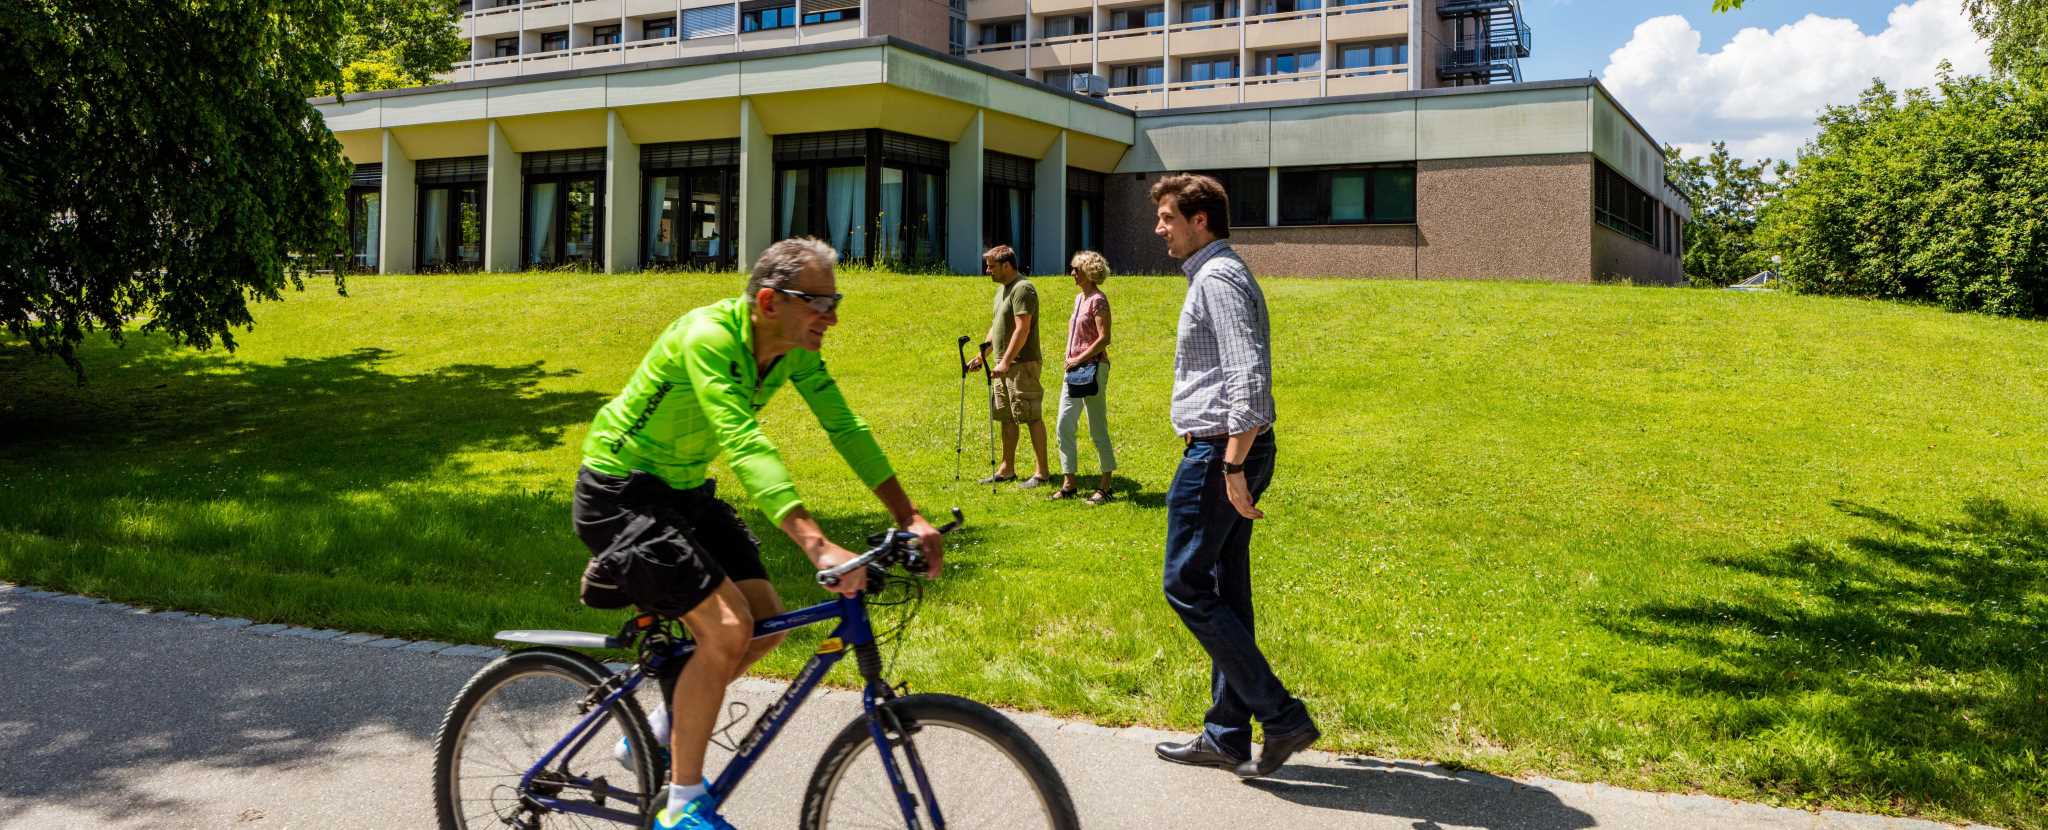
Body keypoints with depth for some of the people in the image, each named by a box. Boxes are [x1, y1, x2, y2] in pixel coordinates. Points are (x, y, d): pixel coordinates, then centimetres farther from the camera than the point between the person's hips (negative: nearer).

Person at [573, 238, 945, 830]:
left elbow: (845, 427, -4)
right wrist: (817, 546, -50)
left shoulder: (795, 349, -6)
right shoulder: (707, 337, -30)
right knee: (727, 630, -19)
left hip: (685, 491, 8)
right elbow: (744, 444, -41)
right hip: (620, 492, -8)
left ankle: (660, 735, 22)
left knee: (767, 621, 2)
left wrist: (908, 517, -12)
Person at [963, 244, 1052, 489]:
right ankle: (1007, 469, 21)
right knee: (1007, 418, 13)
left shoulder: (1023, 289, -14)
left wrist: (1006, 362, -25)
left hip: (1022, 364, -10)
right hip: (1004, 365, 10)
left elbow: (1022, 329, -21)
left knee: (1032, 418, -6)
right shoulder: (1002, 289, 17)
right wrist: (982, 355, 20)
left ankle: (1042, 472, -2)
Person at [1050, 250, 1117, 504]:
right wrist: (1070, 359, 13)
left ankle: (1105, 486, 8)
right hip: (1074, 369, 9)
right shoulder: (1079, 298, 15)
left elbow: (1104, 338, -19)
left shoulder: (1098, 301, -12)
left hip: (1093, 367, -9)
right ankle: (1069, 483, 13)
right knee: (1064, 427, 6)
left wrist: (1080, 359, -17)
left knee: (1098, 429, -1)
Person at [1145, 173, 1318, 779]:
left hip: (1218, 452, -10)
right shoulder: (1225, 275, 18)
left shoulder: (1217, 280, -14)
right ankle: (1226, 735, 19)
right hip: (1233, 451, 10)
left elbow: (1248, 378, -25)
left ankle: (1281, 716, -3)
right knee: (1226, 592, 12)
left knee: (1187, 586, -5)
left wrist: (1232, 467, -26)